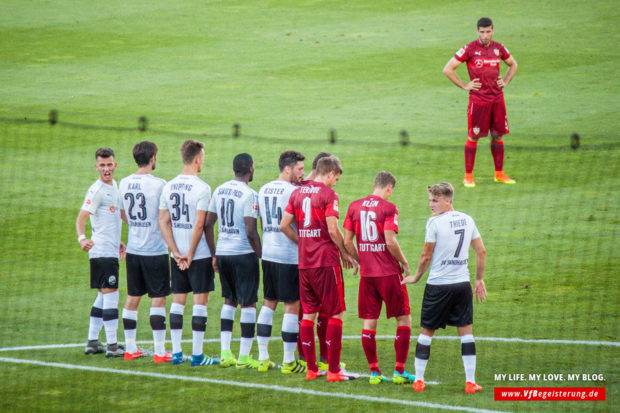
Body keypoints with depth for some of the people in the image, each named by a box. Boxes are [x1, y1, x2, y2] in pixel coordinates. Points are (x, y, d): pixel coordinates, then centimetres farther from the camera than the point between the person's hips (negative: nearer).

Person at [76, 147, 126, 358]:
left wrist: (118, 241, 31)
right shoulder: (96, 190, -13)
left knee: (103, 296, 14)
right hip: (102, 251, -9)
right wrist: (82, 238, -38)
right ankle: (112, 345, -11)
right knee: (110, 294, -10)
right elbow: (81, 217, -21)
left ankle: (92, 342, 20)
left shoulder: (114, 186, 14)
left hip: (111, 250, 9)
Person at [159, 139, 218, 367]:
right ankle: (197, 355, 1)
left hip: (177, 256, 6)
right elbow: (199, 225, -17)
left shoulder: (169, 187, 6)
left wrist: (176, 252, 1)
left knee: (178, 301, 11)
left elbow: (163, 222, 4)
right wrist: (190, 255, -10)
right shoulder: (202, 188, -13)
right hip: (200, 254, -6)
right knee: (200, 301, 0)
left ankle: (176, 352, 12)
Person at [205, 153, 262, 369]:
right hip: (243, 254, -7)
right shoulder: (249, 195, -13)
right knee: (248, 304, 2)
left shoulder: (220, 190, 8)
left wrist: (214, 254, 19)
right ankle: (244, 357, 2)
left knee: (229, 301, 18)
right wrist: (260, 254, -4)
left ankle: (225, 353, 14)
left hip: (222, 253, 7)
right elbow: (250, 232, -18)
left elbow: (208, 224, 11)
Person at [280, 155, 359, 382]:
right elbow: (333, 230, -15)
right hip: (326, 261, -6)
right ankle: (333, 370, -3)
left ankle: (311, 368, 11)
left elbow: (284, 225, 10)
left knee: (308, 314, 10)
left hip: (304, 262, 6)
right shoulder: (328, 194, -10)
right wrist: (345, 254, -2)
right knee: (336, 314, 0)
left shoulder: (297, 193, 9)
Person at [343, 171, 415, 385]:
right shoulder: (388, 208, -11)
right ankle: (399, 371, 3)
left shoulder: (354, 207, 5)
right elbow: (390, 241, -17)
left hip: (366, 273, 5)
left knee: (369, 322, 8)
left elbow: (347, 241, 6)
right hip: (389, 272, -5)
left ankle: (374, 372, 8)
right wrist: (404, 262, -3)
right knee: (404, 319, 6)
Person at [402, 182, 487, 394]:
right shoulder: (467, 220, 6)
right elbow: (481, 252, 10)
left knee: (426, 331, 8)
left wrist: (416, 277, 9)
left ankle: (419, 380, 11)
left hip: (438, 284, -4)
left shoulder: (435, 222, -10)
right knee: (466, 331, 6)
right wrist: (479, 280, 20)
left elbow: (426, 257, -7)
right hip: (462, 283, 4)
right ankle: (470, 382, 2)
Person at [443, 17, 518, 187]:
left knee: (498, 135, 8)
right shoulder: (470, 49, -7)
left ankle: (499, 174, 18)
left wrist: (505, 82, 12)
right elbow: (448, 69, -5)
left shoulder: (499, 48, 7)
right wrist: (464, 86, -6)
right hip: (478, 99, -4)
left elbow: (513, 64, 27)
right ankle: (468, 176, 3)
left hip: (497, 97, 4)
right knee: (473, 137, -3)